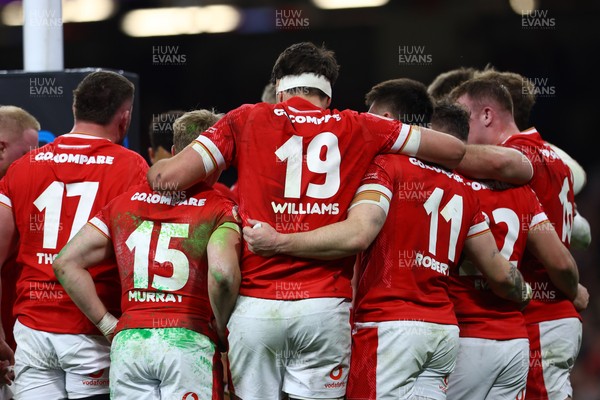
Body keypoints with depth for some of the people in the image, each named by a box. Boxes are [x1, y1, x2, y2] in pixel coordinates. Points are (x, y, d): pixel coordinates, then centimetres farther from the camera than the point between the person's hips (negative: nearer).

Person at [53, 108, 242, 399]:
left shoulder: (125, 202, 14)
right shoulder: (220, 209, 0)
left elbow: (66, 263, 9)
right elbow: (222, 274, -18)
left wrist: (108, 324, 11)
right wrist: (222, 330, -2)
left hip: (127, 343, 4)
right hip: (190, 342, -4)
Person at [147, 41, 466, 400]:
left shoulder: (247, 120, 6)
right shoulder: (356, 128, 10)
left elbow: (170, 176, -2)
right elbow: (454, 150, 15)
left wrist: (157, 168, 21)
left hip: (256, 304, 0)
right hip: (325, 305, 1)